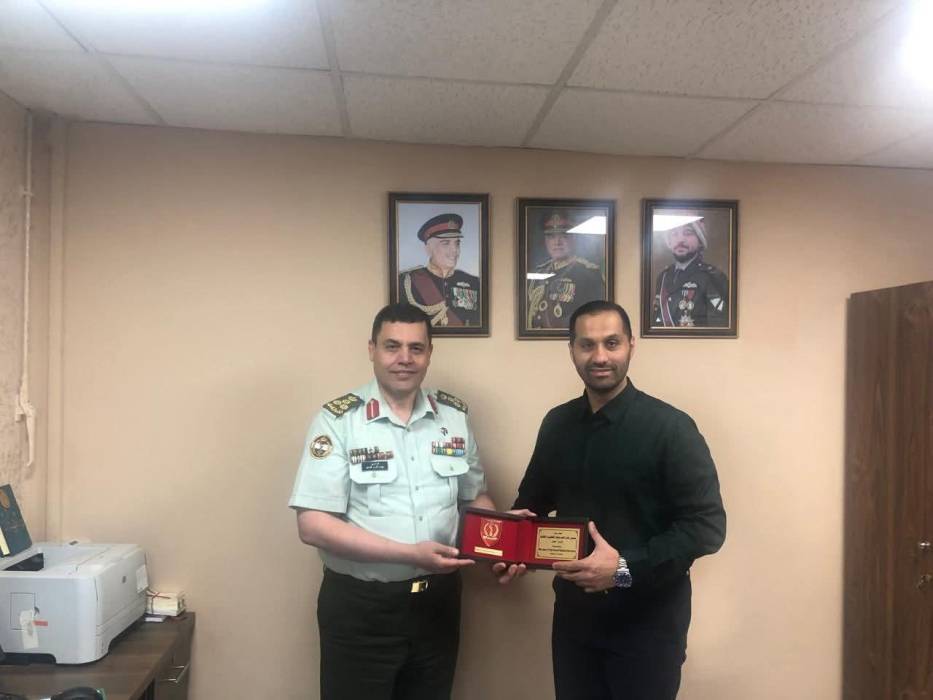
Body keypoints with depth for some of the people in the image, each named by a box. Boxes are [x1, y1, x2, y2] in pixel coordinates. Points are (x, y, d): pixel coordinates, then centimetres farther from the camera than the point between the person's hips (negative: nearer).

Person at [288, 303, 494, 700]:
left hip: (438, 600, 4)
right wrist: (410, 554, -23)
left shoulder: (454, 417, 1)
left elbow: (475, 497, 12)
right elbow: (313, 526, -17)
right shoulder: (338, 420, -12)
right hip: (359, 606, -4)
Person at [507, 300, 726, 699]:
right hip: (573, 614, 5)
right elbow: (533, 500, 14)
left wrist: (626, 568, -25)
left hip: (647, 621, -4)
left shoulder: (670, 428, -15)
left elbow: (707, 527, -16)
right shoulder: (556, 424, 1)